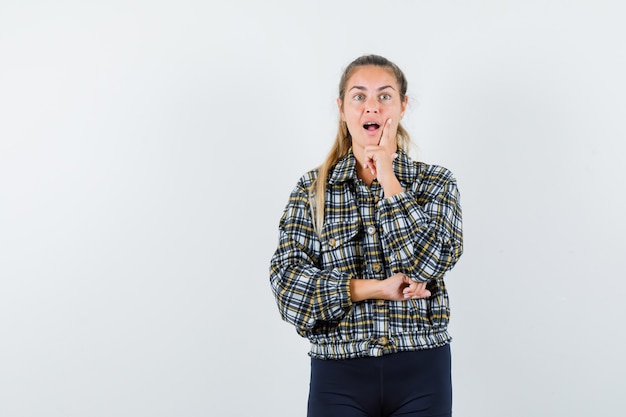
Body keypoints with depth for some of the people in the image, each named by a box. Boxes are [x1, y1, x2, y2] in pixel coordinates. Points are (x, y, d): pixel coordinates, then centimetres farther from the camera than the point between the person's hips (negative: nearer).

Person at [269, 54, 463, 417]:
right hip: (339, 376, 0)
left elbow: (429, 262, -13)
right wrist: (377, 288, -15)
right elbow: (288, 282, -6)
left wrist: (387, 176, -11)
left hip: (421, 374, 0)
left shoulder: (436, 183, 3)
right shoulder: (312, 189, 3)